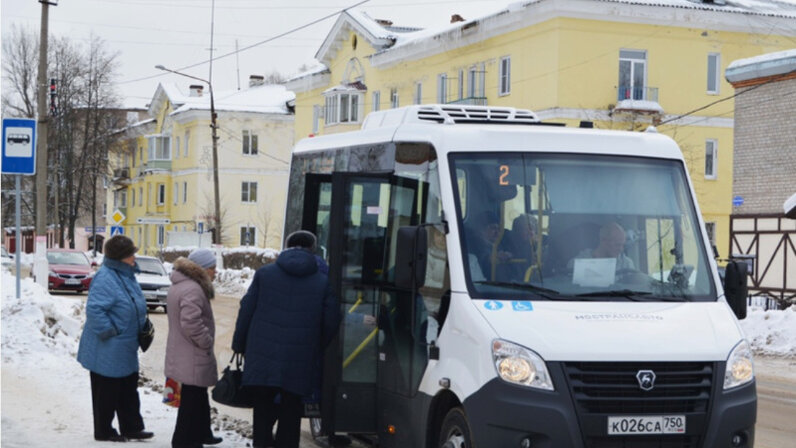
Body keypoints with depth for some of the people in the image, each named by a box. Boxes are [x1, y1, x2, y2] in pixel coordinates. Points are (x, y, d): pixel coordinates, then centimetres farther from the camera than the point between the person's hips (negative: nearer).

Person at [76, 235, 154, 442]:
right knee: (107, 392, 4)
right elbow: (94, 309, -29)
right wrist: (109, 332, -24)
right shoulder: (105, 278, -23)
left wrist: (143, 326, 16)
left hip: (126, 350, 10)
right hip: (108, 351, -10)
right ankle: (104, 431, 16)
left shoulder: (126, 275, 9)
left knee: (129, 389, 17)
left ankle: (132, 427, 27)